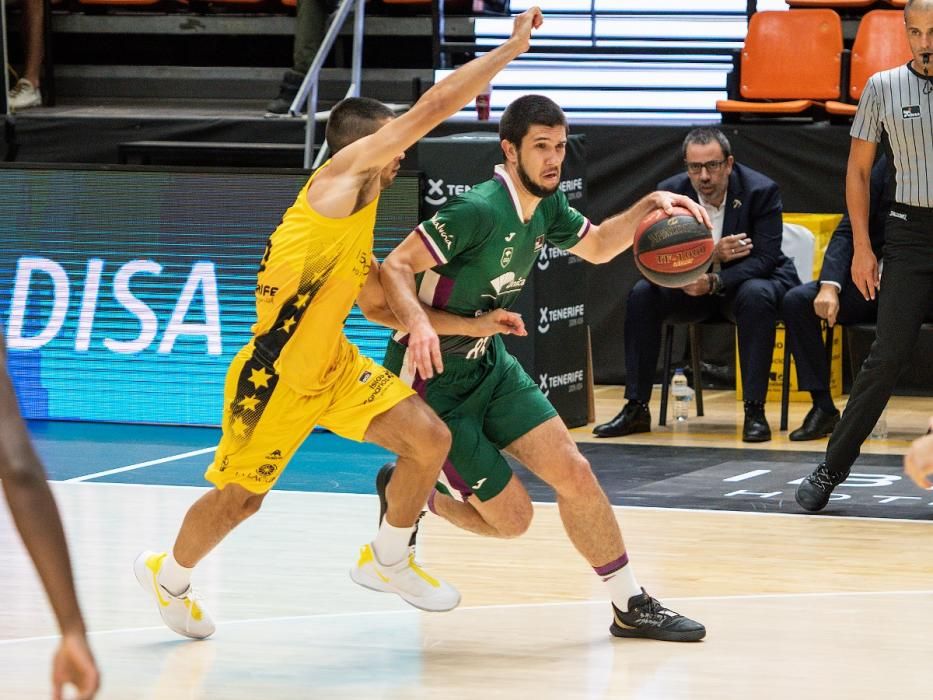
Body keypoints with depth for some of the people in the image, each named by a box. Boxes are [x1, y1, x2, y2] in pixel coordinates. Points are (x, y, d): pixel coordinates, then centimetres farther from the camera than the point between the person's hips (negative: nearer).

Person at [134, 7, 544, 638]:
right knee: (239, 499, 8)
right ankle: (169, 575, 36)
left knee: (430, 439, -6)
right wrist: (513, 46, -15)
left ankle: (387, 561, 14)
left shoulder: (358, 219, 11)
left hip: (334, 367, 8)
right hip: (276, 375, -8)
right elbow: (433, 107, -20)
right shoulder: (341, 175, -14)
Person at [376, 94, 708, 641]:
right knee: (511, 518, -6)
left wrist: (649, 206, 3)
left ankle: (632, 605, 11)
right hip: (433, 378, -8)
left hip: (488, 364, 8)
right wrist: (418, 323, -46)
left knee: (574, 473, -2)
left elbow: (596, 247, 20)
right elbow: (395, 268, -27)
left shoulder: (545, 205, 1)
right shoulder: (481, 210, -26)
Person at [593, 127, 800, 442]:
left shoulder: (761, 191, -19)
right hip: (696, 286, 4)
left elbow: (765, 259, -25)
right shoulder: (671, 192, -11)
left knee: (757, 296, -37)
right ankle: (636, 408, -16)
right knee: (642, 294, -20)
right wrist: (710, 255, -31)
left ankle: (754, 411, -35)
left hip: (747, 280, -3)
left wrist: (714, 281, -40)